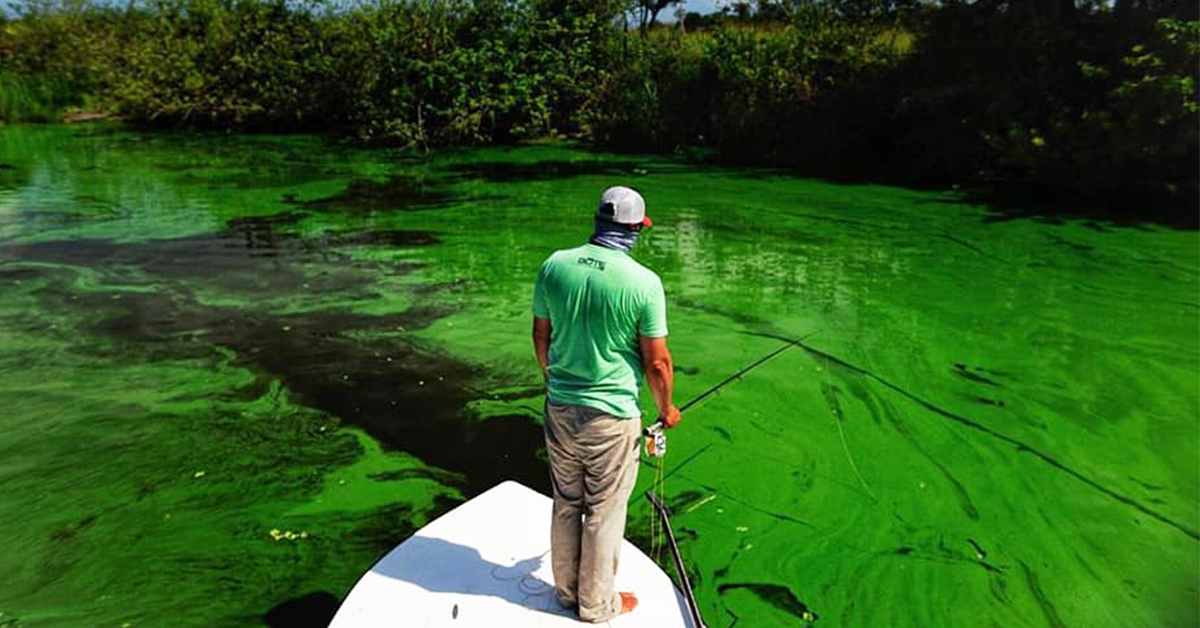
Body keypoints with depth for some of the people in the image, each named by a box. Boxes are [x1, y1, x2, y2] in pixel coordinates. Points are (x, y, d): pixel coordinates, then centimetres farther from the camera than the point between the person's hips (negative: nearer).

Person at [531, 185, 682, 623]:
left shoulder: (555, 266, -5)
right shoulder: (643, 282, -18)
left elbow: (541, 335, 6)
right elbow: (656, 361, -12)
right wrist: (666, 410, 6)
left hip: (560, 408, 5)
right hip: (612, 416, -4)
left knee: (566, 505, 20)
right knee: (604, 512, 13)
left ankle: (567, 591, 39)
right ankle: (597, 604, 31)